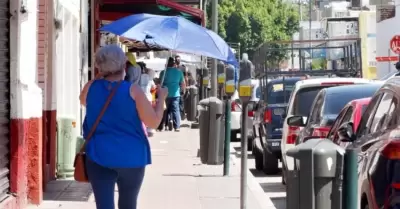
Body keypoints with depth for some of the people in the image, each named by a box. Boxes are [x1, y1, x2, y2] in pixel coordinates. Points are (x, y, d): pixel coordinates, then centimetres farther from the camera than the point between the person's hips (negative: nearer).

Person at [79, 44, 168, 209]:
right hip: (131, 157, -1)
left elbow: (83, 101, 25)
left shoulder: (91, 87, 0)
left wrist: (99, 77, 27)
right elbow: (153, 122, -7)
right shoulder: (133, 90, -10)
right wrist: (161, 98, 7)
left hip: (99, 157, 1)